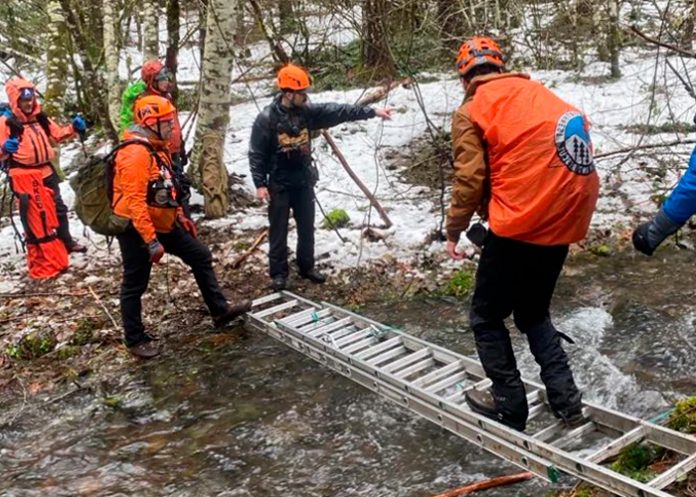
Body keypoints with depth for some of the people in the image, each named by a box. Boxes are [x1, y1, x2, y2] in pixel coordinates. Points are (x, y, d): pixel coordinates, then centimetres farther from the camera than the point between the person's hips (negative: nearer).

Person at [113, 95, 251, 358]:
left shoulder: (157, 148, 9)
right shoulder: (135, 154, -24)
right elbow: (135, 202, -28)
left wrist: (180, 216, 20)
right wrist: (151, 241, -29)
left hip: (162, 223, 10)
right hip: (136, 229, -10)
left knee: (201, 256, 13)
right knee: (135, 285, 4)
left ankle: (220, 310, 23)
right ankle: (136, 340, 19)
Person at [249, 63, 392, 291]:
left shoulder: (307, 111, -1)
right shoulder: (266, 118, -15)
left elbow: (338, 111, -3)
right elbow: (256, 154, -12)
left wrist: (372, 112, -7)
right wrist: (260, 183, -16)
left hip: (304, 182, 5)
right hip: (279, 185, -5)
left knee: (307, 228, 14)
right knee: (278, 231, 4)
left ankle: (307, 266, 29)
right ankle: (278, 273, 16)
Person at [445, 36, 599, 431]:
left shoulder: (472, 112, -2)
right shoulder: (540, 93, 15)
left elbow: (469, 180, -8)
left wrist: (454, 232, 6)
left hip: (519, 225, -7)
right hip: (565, 221, 7)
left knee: (487, 318, 13)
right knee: (534, 313, 24)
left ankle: (510, 406, 18)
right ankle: (566, 399, 19)